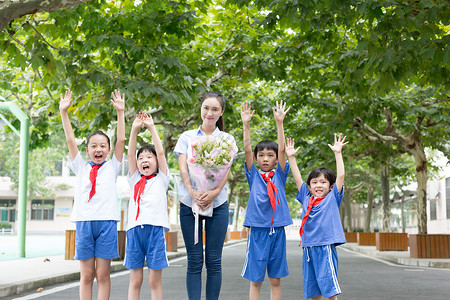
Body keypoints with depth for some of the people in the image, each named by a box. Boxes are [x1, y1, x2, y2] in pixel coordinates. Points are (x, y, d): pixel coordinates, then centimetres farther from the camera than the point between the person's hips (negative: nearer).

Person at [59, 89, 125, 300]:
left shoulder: (112, 167, 13)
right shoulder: (81, 167, 16)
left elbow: (121, 141, 4)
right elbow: (71, 141, 10)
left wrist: (120, 112, -3)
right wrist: (64, 112, 3)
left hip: (106, 221, -1)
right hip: (83, 220, 1)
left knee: (102, 274, 0)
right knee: (86, 275, 3)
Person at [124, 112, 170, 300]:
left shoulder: (161, 179, 14)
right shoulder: (135, 179, 19)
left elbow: (161, 153, 5)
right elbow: (130, 154, 10)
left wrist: (152, 128, 5)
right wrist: (135, 129, 3)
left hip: (155, 228, -2)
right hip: (134, 229, 2)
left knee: (154, 280, 0)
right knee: (135, 280, 4)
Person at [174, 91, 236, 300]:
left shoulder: (227, 139, 11)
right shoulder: (187, 137, 11)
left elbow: (226, 171, -1)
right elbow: (183, 169, 1)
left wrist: (214, 192, -20)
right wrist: (193, 192, -18)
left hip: (217, 204, 0)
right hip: (189, 203, 0)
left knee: (213, 260, 0)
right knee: (194, 261, 0)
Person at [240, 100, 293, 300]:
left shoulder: (279, 175, 7)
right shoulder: (253, 176, 6)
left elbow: (282, 150, -3)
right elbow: (247, 150, -4)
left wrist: (279, 123, -12)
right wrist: (246, 124, -14)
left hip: (277, 231, 1)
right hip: (257, 230, -1)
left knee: (275, 279, 8)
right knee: (255, 279, 3)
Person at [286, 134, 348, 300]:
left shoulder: (332, 198, 4)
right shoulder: (307, 198, 13)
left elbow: (341, 176, -3)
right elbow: (297, 178, 15)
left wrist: (337, 153, -4)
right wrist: (291, 157, 13)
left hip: (326, 246, -4)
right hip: (308, 247, 5)